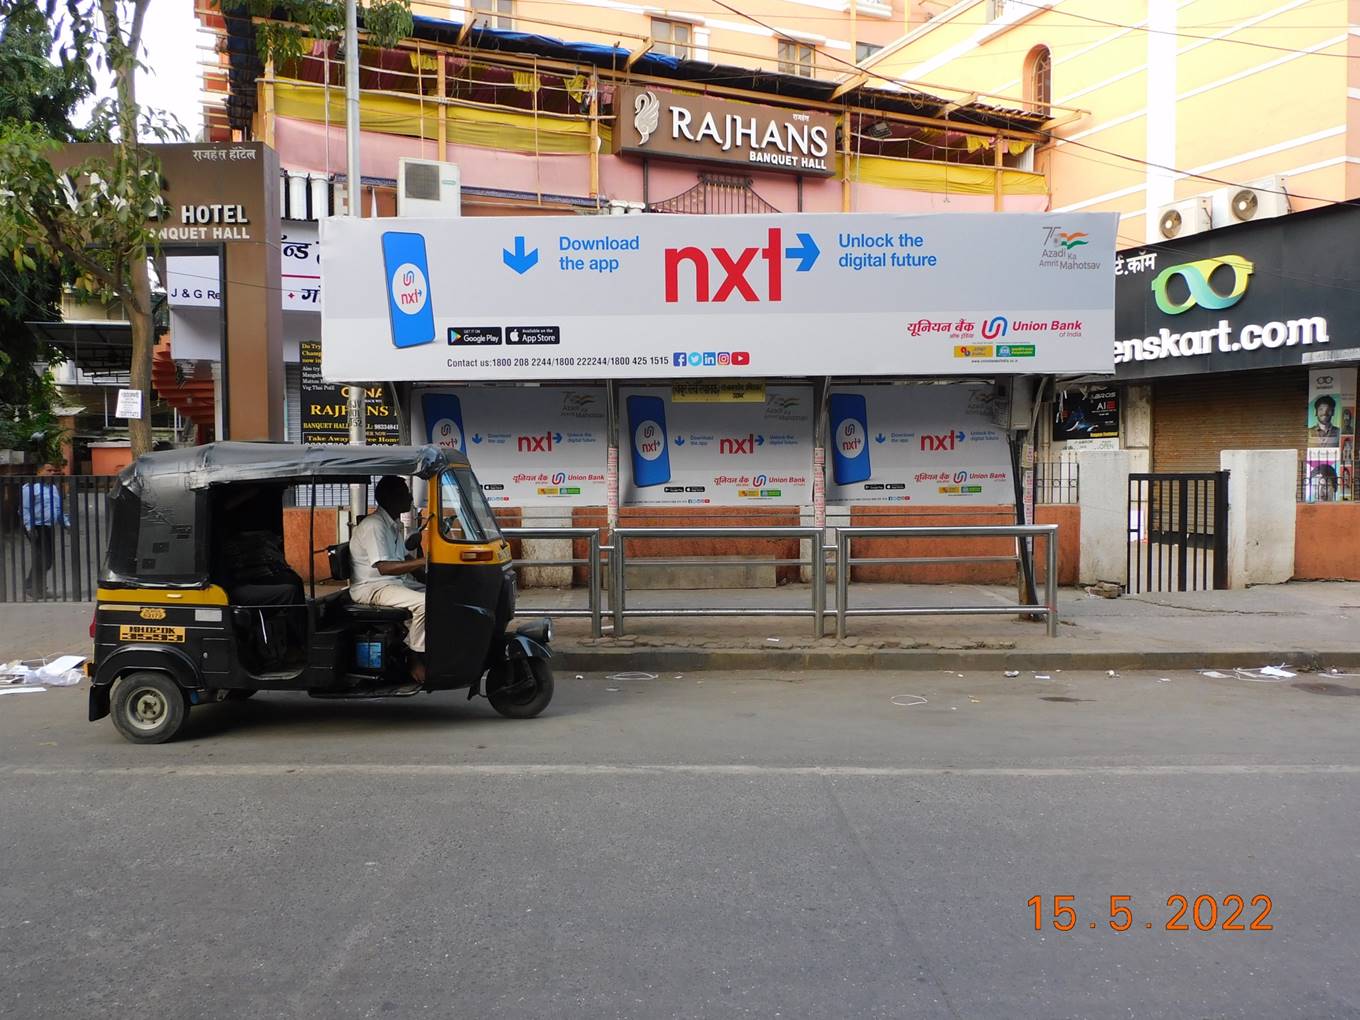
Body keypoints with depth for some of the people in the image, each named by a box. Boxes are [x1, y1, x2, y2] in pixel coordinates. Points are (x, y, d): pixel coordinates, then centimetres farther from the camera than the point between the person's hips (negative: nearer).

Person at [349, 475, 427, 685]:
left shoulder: (394, 525, 15)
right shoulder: (374, 526, -17)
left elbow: (403, 559, 22)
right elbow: (384, 567, -27)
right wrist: (424, 561, -32)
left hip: (397, 581, 10)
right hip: (372, 587, -10)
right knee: (423, 604, -29)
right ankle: (416, 661, -17)